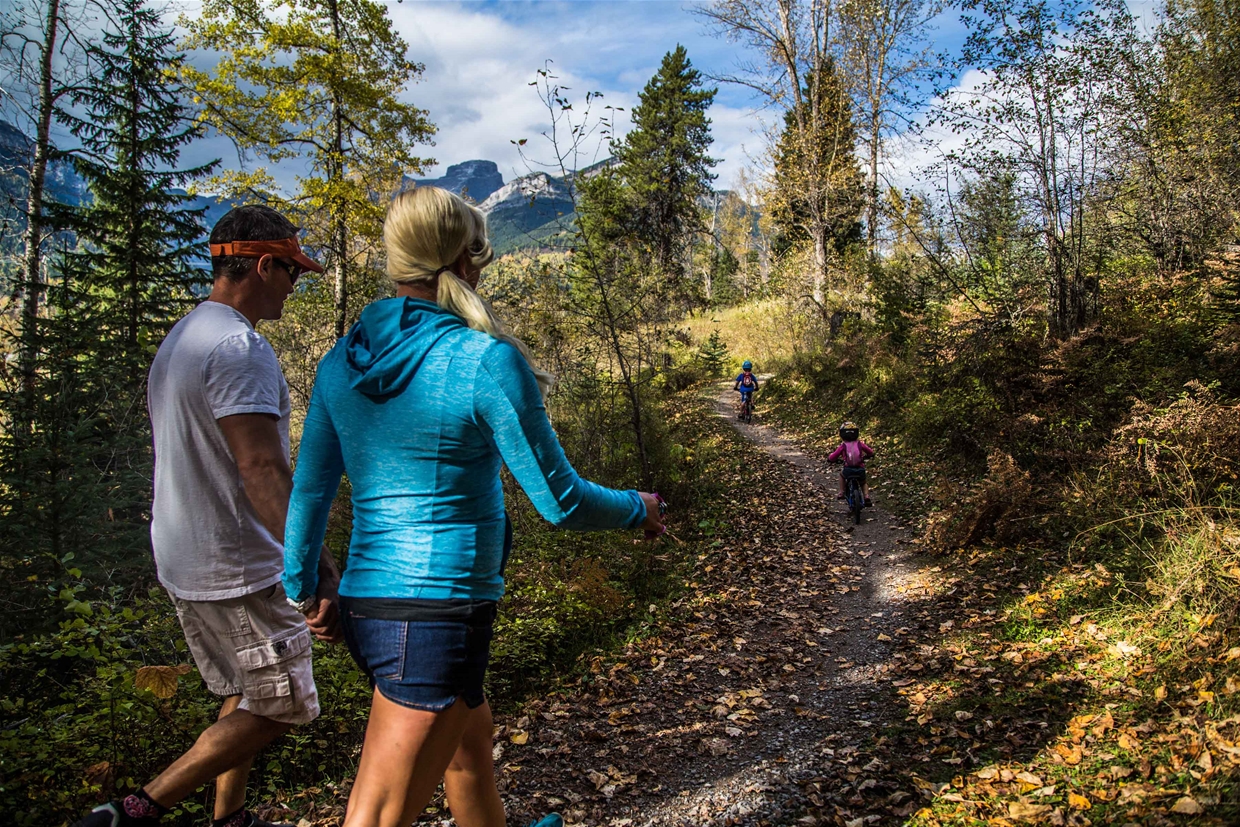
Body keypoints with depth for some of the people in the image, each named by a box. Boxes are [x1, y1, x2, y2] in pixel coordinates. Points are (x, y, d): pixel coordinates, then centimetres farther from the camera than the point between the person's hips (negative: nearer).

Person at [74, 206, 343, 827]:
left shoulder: (178, 339, 12)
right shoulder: (240, 345, -20)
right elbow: (262, 473, -29)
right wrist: (320, 573, -32)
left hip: (183, 563, 10)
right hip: (241, 569, -10)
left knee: (245, 696, 22)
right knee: (281, 706, 3)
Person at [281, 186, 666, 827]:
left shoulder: (343, 359, 3)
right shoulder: (486, 360, -16)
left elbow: (310, 491, 10)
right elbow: (560, 500, -11)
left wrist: (298, 590, 24)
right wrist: (639, 510, 8)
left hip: (363, 602, 7)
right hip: (440, 610, -7)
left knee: (471, 743, 30)